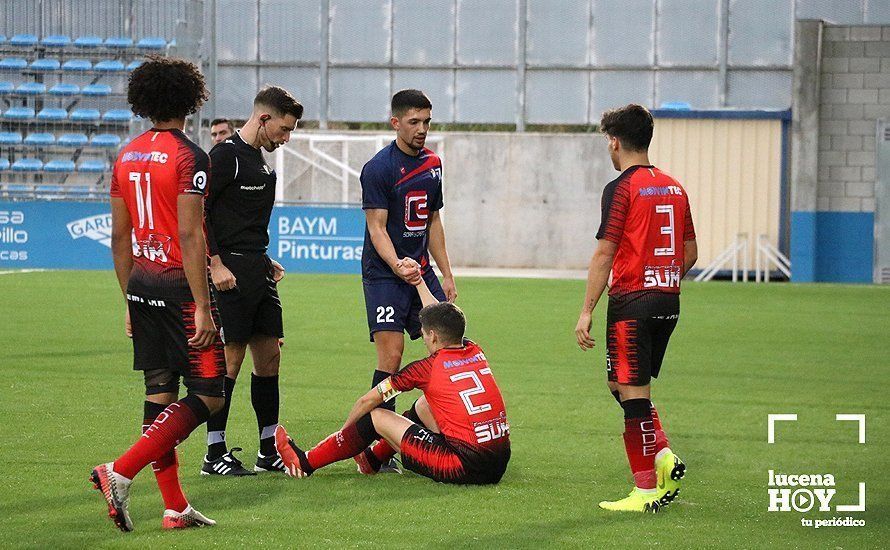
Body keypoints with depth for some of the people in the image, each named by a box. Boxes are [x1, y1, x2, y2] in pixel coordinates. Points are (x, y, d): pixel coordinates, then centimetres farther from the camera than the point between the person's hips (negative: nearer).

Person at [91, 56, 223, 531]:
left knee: (159, 394, 10)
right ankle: (120, 473, -14)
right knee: (207, 395, -3)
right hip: (179, 286, -8)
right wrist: (202, 307, -16)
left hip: (142, 286, 8)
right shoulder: (188, 157, -12)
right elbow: (188, 236, -18)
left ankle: (175, 507, 11)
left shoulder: (126, 157, 10)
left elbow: (119, 236, 13)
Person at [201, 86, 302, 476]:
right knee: (229, 359, -7)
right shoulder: (226, 155, -11)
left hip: (258, 270, 9)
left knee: (269, 356, 10)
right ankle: (215, 454, -1)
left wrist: (265, 261, 17)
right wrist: (216, 264, -19)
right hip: (230, 273, -9)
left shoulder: (260, 159, 17)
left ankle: (269, 450, 17)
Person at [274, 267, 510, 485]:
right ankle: (374, 458, 43)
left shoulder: (427, 368, -6)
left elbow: (368, 400, 5)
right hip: (499, 464, 7)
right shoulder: (475, 353, 10)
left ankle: (305, 464, 19)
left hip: (464, 469, -7)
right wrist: (419, 282, 45)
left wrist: (344, 433, 21)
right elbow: (443, 321, 32)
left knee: (377, 417, 8)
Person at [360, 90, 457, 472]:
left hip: (421, 271, 7)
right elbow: (377, 227, -15)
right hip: (383, 274, -7)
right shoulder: (378, 168, -10)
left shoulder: (432, 163, 12)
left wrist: (446, 275, 16)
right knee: (391, 355, -14)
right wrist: (397, 265, -32)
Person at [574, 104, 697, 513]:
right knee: (622, 384, 19)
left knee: (632, 392, -3)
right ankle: (664, 456, 4)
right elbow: (690, 253, 16)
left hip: (632, 303, -7)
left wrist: (586, 311, -12)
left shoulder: (622, 189, -10)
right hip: (668, 302, 8)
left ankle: (645, 491, -2)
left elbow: (604, 254, -13)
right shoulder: (674, 188, 12)